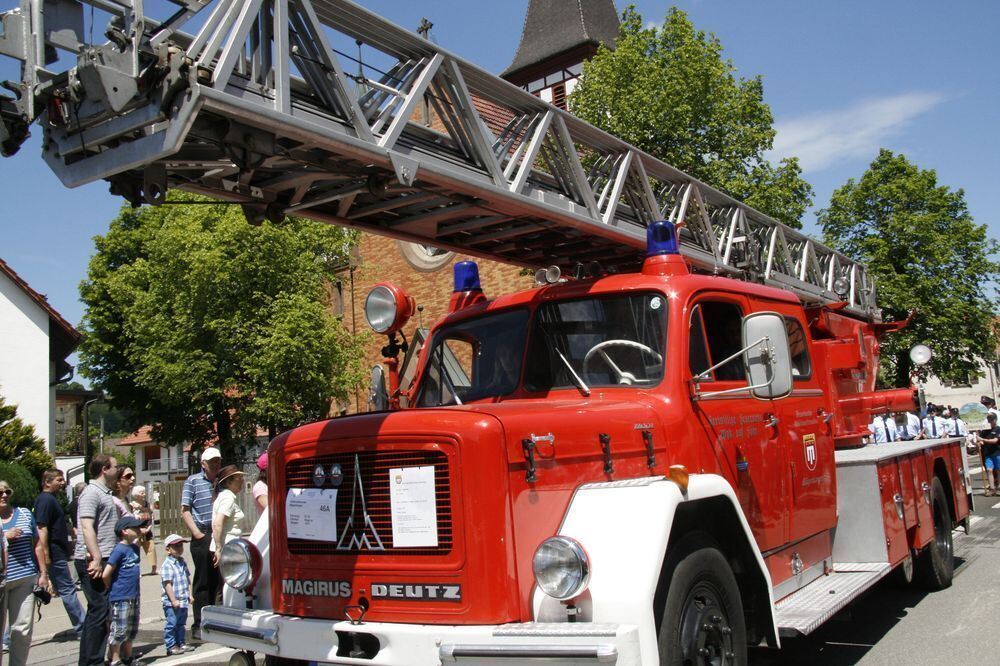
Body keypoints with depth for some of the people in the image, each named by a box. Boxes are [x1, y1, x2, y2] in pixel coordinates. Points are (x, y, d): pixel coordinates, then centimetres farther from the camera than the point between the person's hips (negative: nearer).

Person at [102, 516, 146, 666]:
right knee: (119, 630, -1)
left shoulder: (134, 548, 9)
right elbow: (106, 575, -16)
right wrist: (113, 590, -3)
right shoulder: (119, 549, -16)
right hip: (121, 598, -8)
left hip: (134, 597, 8)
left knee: (132, 630, 15)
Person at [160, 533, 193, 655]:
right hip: (172, 602, -8)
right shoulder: (167, 565, -16)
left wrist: (189, 594, 14)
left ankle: (181, 643, 27)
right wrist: (173, 600, -20)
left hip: (183, 600, 8)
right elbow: (167, 584, -19)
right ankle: (171, 646, 8)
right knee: (171, 624, 0)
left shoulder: (182, 562, 11)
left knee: (181, 623, 17)